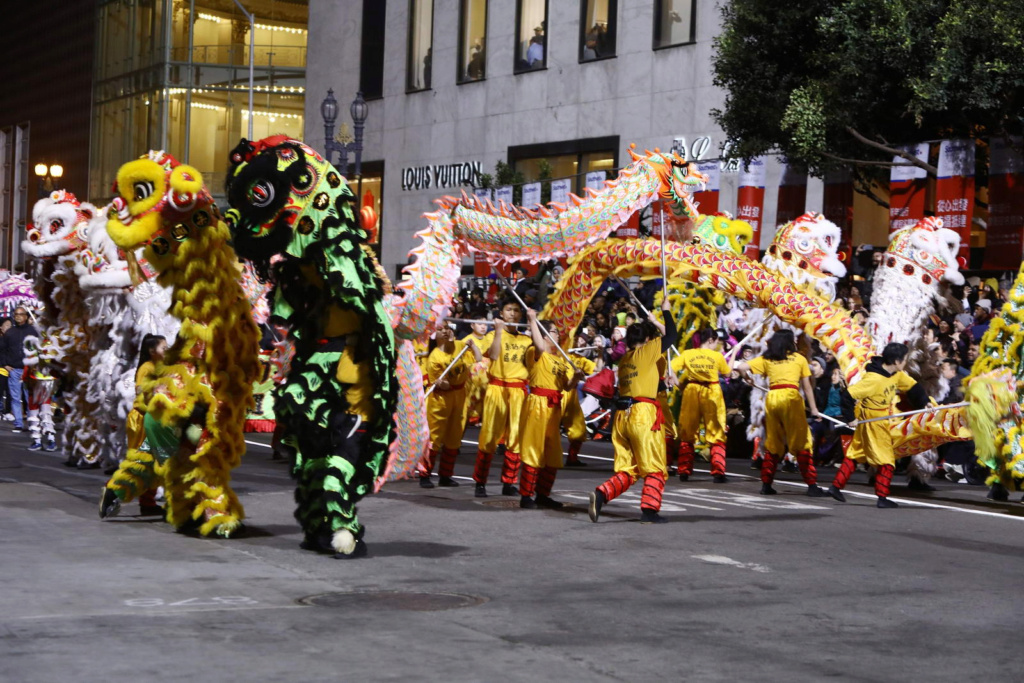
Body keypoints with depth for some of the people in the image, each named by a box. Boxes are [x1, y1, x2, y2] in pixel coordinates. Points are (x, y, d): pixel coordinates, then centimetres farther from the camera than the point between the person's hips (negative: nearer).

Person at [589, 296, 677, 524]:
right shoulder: (645, 352, -2)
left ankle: (601, 494, -11)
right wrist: (666, 311, 21)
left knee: (627, 470, 11)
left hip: (622, 416, 7)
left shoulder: (624, 359, 16)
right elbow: (670, 336, 5)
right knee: (655, 469, 2)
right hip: (643, 414, -7)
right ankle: (649, 510, -6)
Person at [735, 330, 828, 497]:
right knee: (801, 443, -1)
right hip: (790, 397, -3)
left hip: (771, 398, 3)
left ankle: (766, 484, 12)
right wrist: (813, 409, 8)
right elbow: (807, 386, 7)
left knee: (772, 443, 13)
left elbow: (741, 367, 7)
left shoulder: (766, 359, 15)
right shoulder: (799, 358, 11)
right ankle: (811, 485, -5)